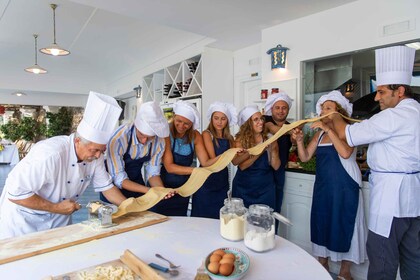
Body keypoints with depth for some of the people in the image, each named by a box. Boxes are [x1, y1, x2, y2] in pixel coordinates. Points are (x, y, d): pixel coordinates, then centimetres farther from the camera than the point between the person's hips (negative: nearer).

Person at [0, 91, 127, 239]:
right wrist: (56, 208, -25)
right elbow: (15, 193, -30)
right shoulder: (50, 154, -35)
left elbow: (106, 186, -5)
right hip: (24, 218, -5)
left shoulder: (95, 155, -14)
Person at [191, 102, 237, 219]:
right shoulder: (207, 134, -7)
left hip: (222, 182, 5)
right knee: (202, 218, 5)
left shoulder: (229, 138, 9)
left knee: (219, 218, 13)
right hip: (206, 182, -5)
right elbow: (213, 159, -15)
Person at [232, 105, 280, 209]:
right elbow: (241, 166, -14)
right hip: (244, 188, 0)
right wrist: (259, 153, -25)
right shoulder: (240, 140, -6)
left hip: (265, 188, 1)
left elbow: (276, 166, -5)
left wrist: (273, 149, -21)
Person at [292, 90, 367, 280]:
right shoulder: (319, 133, 8)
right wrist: (299, 140, -15)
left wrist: (328, 129, -26)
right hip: (323, 186, 6)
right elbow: (305, 157, 2)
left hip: (345, 187, -5)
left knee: (344, 225, 7)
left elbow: (345, 153, -27)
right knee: (321, 223, 13)